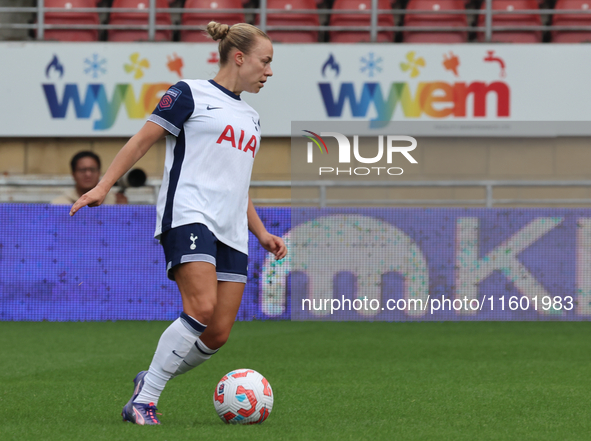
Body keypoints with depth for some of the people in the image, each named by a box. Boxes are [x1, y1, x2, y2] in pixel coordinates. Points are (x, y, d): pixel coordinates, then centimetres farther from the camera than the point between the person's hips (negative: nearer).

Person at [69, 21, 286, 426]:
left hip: (231, 233, 7)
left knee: (218, 335, -4)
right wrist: (104, 185, -10)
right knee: (201, 309, -26)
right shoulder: (191, 94, 3)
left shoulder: (250, 117, 25)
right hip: (188, 216, -7)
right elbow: (143, 139, 0)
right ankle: (145, 398, -17)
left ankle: (151, 381, 18)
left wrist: (262, 234, 24)